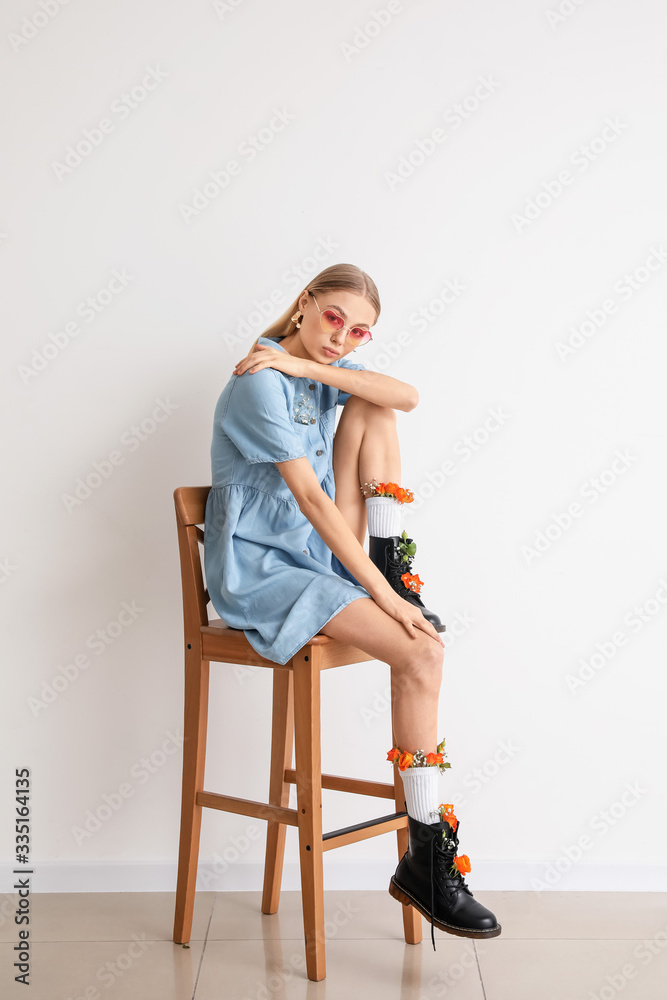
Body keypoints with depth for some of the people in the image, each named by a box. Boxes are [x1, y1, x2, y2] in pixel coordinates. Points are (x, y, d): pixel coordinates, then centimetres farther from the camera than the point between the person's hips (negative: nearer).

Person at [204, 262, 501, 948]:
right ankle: (426, 858, -14)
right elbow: (311, 496, -22)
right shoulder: (259, 381, -16)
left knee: (372, 411, -4)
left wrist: (309, 367, -19)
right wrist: (381, 595, -25)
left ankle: (392, 563, -3)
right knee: (420, 652, -22)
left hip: (319, 553, 8)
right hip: (258, 570, -8)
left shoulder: (327, 369, 10)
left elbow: (407, 397, -10)